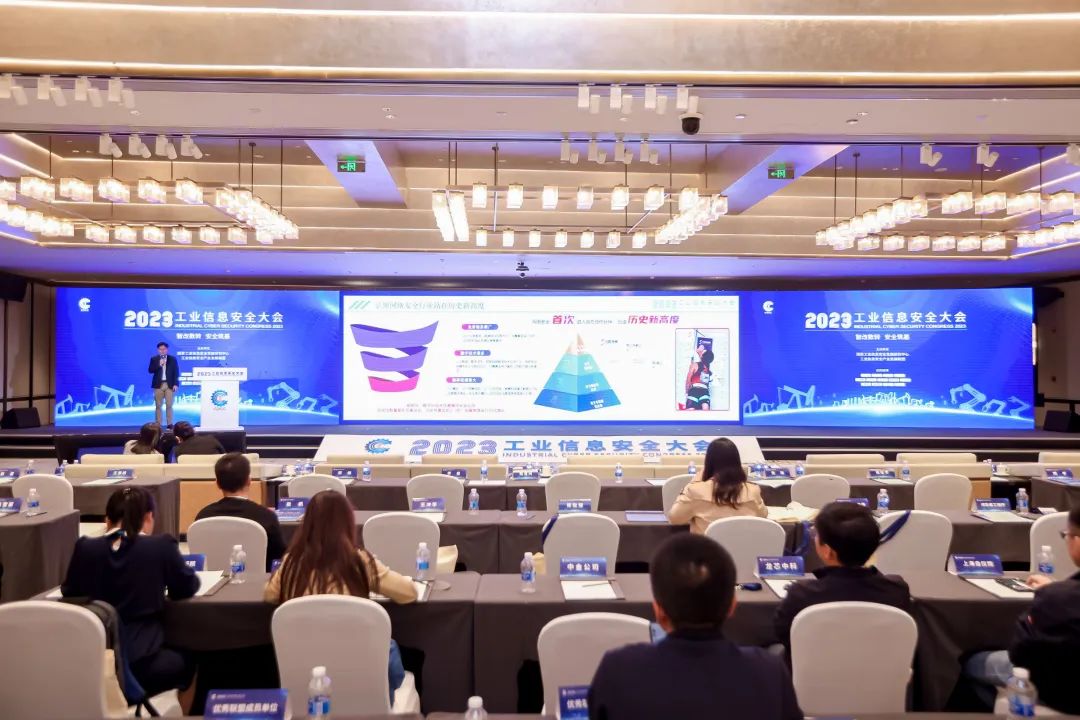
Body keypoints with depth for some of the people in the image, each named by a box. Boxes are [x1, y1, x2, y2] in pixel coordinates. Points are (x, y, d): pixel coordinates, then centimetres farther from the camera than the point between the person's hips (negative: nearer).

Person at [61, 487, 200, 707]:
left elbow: (69, 591, 15)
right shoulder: (162, 546, -10)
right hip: (138, 663, -4)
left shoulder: (85, 548, -1)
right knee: (190, 658, 27)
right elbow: (187, 588, 5)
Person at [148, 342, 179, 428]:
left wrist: (176, 384, -6)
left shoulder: (173, 359, 4)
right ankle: (158, 424, 8)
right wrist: (159, 365, -17)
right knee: (158, 405, 3)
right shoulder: (154, 359, 6)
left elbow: (176, 372, 2)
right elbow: (150, 371, -2)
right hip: (158, 385, 1)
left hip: (169, 385, -1)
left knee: (169, 405, 0)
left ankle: (170, 423, 4)